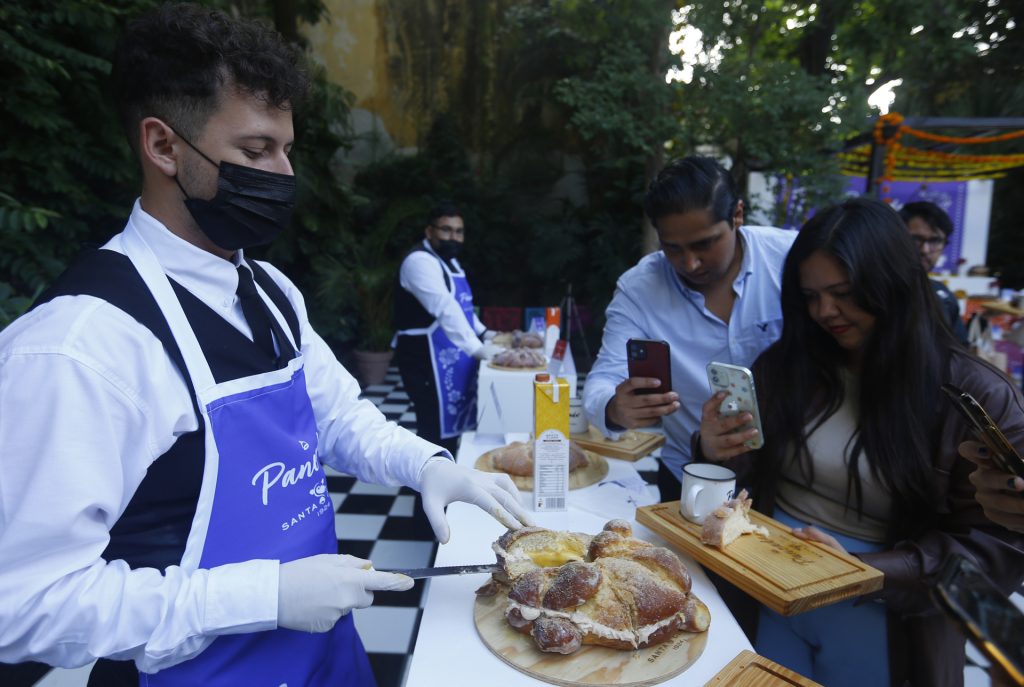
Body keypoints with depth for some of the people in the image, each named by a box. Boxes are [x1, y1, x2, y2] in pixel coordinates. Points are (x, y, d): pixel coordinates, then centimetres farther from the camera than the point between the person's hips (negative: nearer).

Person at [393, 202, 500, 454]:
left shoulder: (449, 261, 16)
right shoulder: (420, 261, -16)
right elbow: (444, 308, -29)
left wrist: (484, 333, 15)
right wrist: (477, 348, -35)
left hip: (451, 357, 10)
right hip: (427, 358, -10)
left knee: (450, 426, 14)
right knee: (437, 432, -8)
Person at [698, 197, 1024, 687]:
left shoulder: (976, 396, -11)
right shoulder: (783, 364, -4)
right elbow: (750, 475, 2)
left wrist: (864, 571, -23)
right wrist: (716, 455, -21)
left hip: (883, 618, -2)